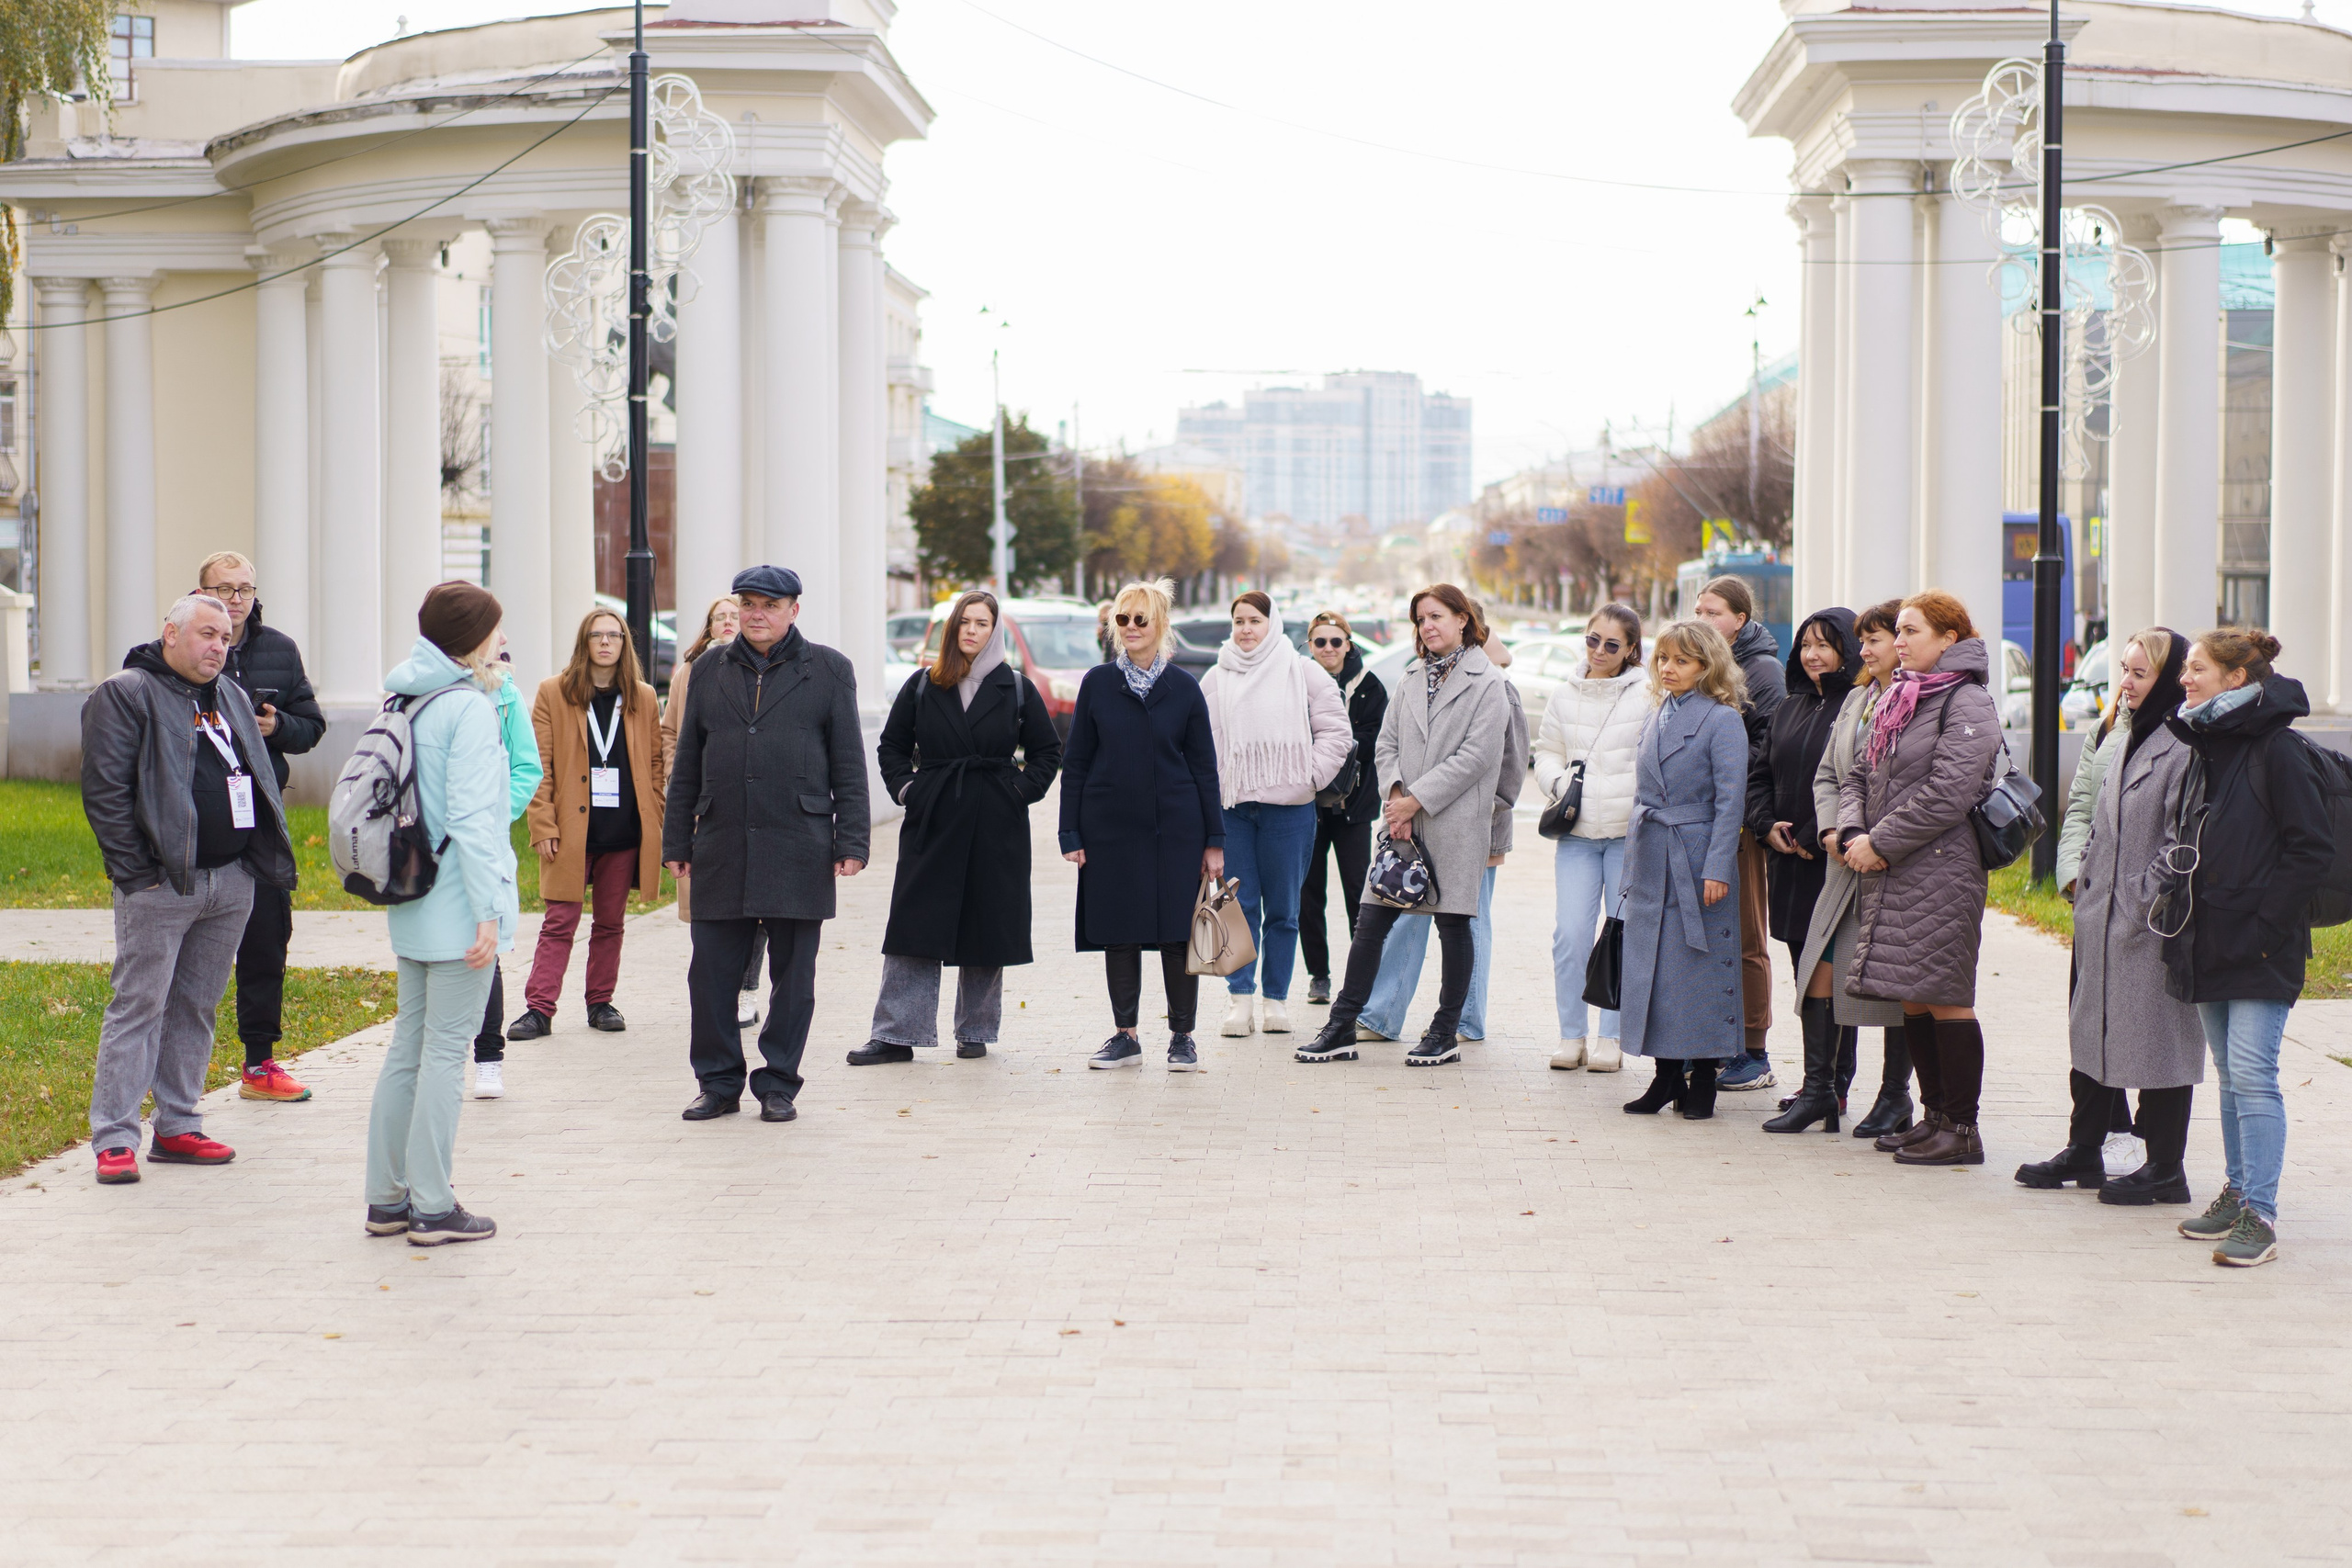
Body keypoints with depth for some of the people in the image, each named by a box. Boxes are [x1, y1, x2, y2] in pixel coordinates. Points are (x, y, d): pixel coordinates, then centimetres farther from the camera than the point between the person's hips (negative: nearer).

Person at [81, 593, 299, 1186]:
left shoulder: (231, 697, 18)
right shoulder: (125, 694, -6)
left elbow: (257, 778, 25)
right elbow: (104, 791, -11)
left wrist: (268, 858, 14)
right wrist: (135, 871, -15)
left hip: (232, 881, 7)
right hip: (160, 885, -7)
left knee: (198, 1006, 11)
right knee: (138, 1005, -6)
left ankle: (177, 1127, 18)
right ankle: (113, 1139, -4)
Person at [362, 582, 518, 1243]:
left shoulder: (409, 703, 11)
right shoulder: (469, 707, -14)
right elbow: (469, 818, -19)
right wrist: (488, 911, -18)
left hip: (412, 905, 8)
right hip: (457, 907, -8)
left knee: (409, 1045, 13)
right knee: (446, 1051, -3)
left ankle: (388, 1198, 18)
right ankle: (433, 1208, 0)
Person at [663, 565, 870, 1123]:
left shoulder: (828, 671, 5)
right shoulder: (711, 672, 12)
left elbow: (849, 764, 4)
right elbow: (687, 765, 14)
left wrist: (851, 841, -3)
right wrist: (676, 841, 10)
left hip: (799, 848, -2)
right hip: (722, 848, 2)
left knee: (793, 976, 3)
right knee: (711, 973, 2)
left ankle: (779, 1085, 14)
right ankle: (719, 1083, 14)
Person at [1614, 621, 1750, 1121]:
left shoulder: (1722, 720, -7)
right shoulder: (1657, 719, 14)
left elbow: (1730, 799, -12)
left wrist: (1718, 867, -18)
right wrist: (1633, 864, 15)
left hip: (1697, 859, -7)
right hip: (1651, 863, 7)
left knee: (1700, 964, -2)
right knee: (1652, 963, 7)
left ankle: (1703, 1079, 6)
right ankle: (1666, 1076, 15)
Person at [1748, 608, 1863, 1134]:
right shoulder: (1790, 709, 16)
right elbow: (1760, 772, 20)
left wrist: (1815, 838, -16)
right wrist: (1767, 824, 2)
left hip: (1835, 859, -7)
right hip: (1790, 859, 8)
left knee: (1822, 973, -10)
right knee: (1809, 970, 10)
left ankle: (1820, 1089, -10)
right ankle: (1831, 1085, 17)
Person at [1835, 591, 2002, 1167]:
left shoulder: (1968, 704, -9)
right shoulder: (1897, 700, 18)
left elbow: (1947, 793, -18)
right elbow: (1860, 775, 18)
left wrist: (1879, 842, -15)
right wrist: (1853, 833, -1)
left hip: (1940, 874, -8)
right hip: (1889, 875, 8)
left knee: (1943, 997, -7)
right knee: (1912, 998, 10)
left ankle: (1962, 1130, -2)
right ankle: (1936, 1116, 19)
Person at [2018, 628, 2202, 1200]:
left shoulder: (2184, 746, -14)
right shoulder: (2118, 736, 15)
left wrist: (2158, 898, -17)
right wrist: (2076, 873, 11)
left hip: (2153, 924, -9)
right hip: (2102, 914, 9)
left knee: (2156, 1039, -1)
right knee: (2093, 1031, 15)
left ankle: (2165, 1168, 8)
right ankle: (2083, 1151, 26)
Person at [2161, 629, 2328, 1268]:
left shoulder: (2279, 751, -12)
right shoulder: (2206, 746, 13)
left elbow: (2312, 849, -14)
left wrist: (2263, 925, -16)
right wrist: (2187, 923, 12)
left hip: (2261, 950, -8)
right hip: (2211, 944, 8)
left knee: (2252, 1076, -10)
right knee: (2230, 1077, 13)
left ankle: (2259, 1215, -8)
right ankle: (2238, 1193, 22)